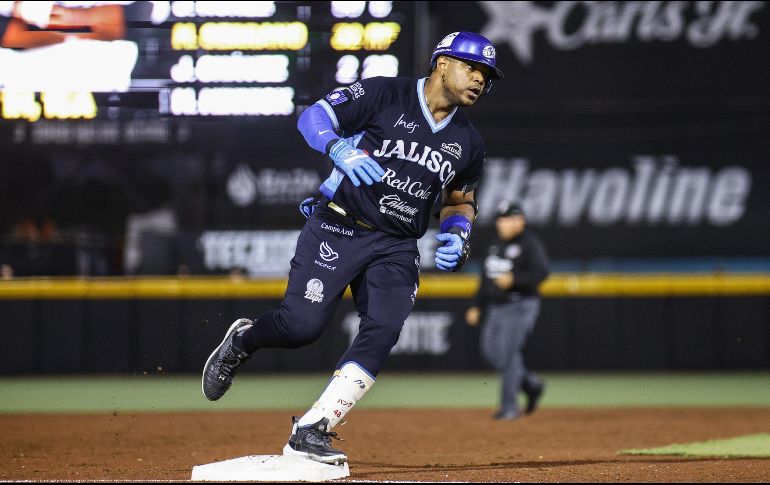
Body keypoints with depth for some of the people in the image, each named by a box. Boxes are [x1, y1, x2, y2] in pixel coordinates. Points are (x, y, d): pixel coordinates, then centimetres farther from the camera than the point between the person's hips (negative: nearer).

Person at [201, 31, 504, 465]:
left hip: (397, 249, 5)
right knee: (302, 324, -17)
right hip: (338, 229, -5)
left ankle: (310, 432, -17)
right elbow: (314, 117, -6)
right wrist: (341, 148, -26)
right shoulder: (384, 95, -4)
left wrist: (457, 234, 4)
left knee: (384, 330, -19)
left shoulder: (468, 144, 12)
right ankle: (241, 341, 19)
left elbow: (460, 201, 25)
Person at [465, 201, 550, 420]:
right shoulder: (496, 245, 17)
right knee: (490, 351, 4)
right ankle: (531, 384, 20)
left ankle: (510, 406, -3)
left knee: (508, 353, -12)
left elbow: (541, 272, -20)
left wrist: (513, 279, -30)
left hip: (520, 305, -8)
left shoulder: (530, 244, -8)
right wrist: (477, 306, 19)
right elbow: (486, 278, 23)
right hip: (496, 308, 8)